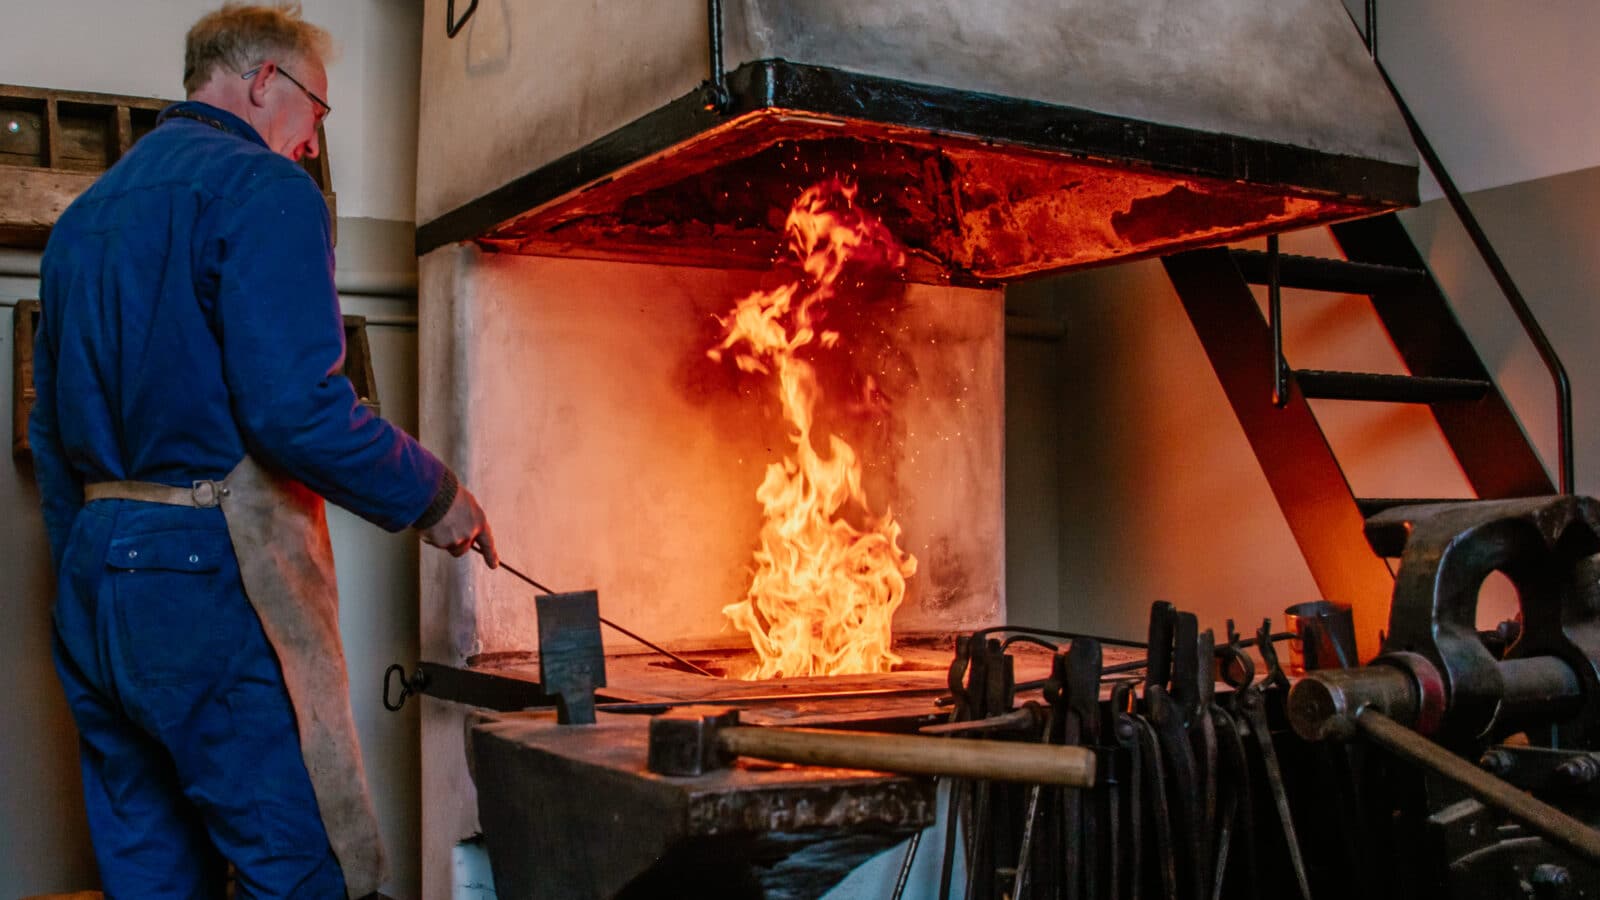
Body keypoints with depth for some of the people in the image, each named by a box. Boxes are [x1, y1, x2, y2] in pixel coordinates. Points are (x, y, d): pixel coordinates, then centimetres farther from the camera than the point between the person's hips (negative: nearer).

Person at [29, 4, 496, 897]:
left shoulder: (84, 213, 20)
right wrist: (434, 497, -6)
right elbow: (297, 409, -19)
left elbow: (50, 430, 21)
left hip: (96, 588, 9)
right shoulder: (263, 187, -7)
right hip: (216, 579, -9)